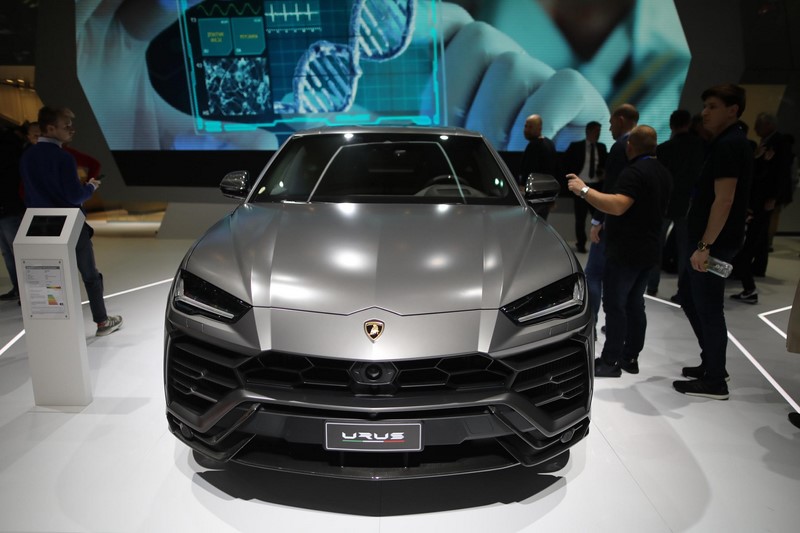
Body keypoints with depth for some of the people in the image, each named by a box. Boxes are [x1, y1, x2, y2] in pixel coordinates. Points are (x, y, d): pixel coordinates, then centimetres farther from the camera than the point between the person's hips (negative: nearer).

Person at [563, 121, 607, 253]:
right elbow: (566, 163, 3)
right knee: (580, 217, 4)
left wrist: (604, 174, -1)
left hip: (597, 186, 2)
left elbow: (606, 164, 17)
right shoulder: (576, 146, -1)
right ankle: (581, 243, 15)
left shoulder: (601, 147, 8)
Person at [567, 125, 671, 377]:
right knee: (634, 304, 13)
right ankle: (630, 357, 20)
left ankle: (610, 361, -1)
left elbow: (618, 206, -31)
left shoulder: (635, 171, -16)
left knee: (615, 304, -5)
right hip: (648, 250, 9)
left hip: (626, 251, -9)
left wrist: (584, 190, -27)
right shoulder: (663, 173, 15)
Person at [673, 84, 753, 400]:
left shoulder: (727, 145, -15)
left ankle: (715, 382, 10)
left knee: (708, 308, -2)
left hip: (714, 242, -10)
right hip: (709, 239, 10)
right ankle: (712, 364, 29)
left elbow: (724, 201, -23)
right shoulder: (731, 143, 17)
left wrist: (704, 246, -23)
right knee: (688, 295, 19)